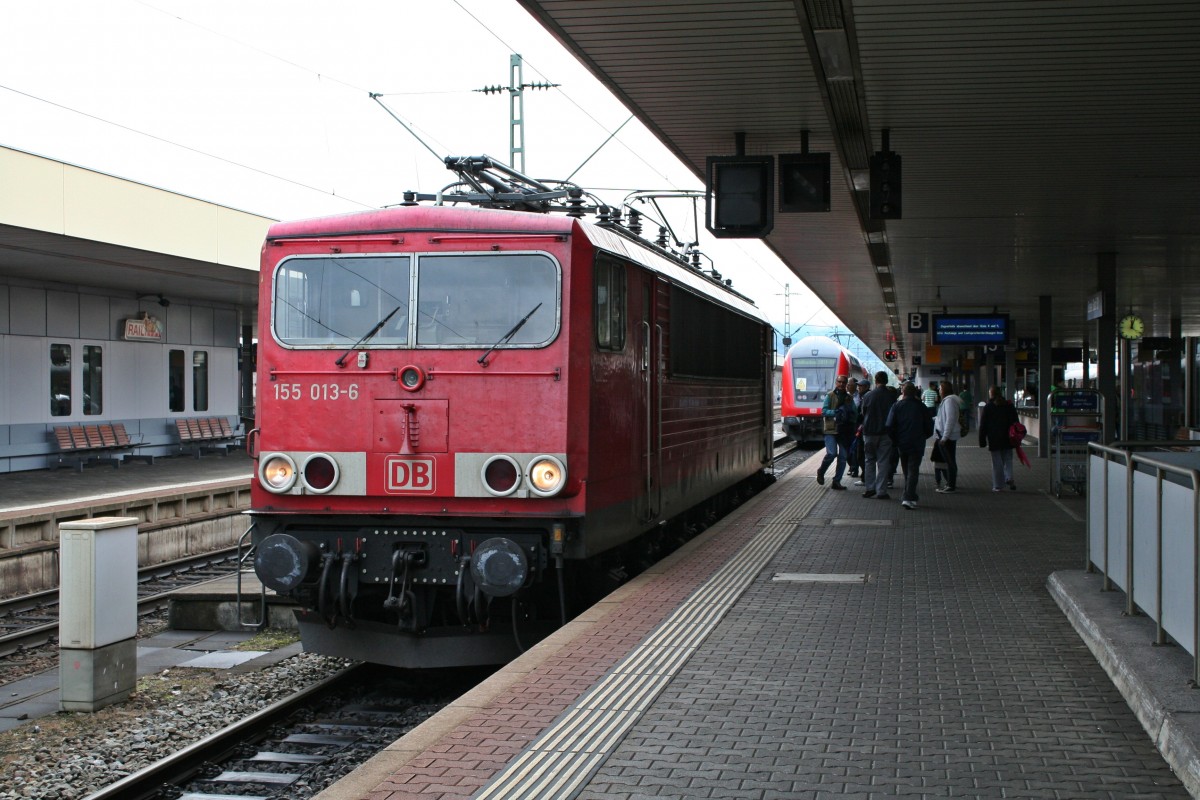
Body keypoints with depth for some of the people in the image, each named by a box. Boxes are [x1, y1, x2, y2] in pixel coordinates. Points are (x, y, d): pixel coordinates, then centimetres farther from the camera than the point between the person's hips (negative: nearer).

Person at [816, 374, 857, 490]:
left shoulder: (849, 398, 13)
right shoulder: (830, 396, 3)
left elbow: (855, 413, 11)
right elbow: (824, 411, -5)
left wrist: (847, 413, -10)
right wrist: (835, 412, -19)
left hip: (844, 431, 4)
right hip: (831, 429, -4)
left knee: (843, 457, 1)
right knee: (832, 453, -17)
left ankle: (836, 481, 8)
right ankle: (821, 472, 10)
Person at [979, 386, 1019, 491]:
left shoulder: (987, 408, -6)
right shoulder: (1009, 406, 4)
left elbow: (983, 426, -5)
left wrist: (982, 441, 1)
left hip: (994, 440, -3)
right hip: (1007, 440, 3)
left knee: (997, 462, 2)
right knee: (1008, 460, 13)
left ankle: (998, 485, 4)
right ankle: (1009, 478, -9)